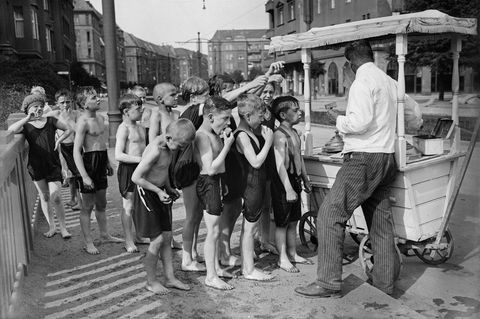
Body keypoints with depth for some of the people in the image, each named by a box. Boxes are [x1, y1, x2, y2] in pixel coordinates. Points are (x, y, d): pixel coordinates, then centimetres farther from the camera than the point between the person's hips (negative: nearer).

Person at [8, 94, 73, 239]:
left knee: (55, 197, -7)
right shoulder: (26, 126, 2)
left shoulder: (51, 121, 4)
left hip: (53, 164, -1)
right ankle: (51, 227, 22)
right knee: (44, 196, 10)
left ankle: (63, 228, 6)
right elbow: (11, 129, -18)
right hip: (36, 166, 1)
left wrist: (58, 141, 2)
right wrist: (28, 118, -19)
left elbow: (68, 129, 13)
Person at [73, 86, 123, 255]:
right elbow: (76, 151, -21)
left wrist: (108, 163, 24)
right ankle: (88, 242, 13)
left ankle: (104, 235, 33)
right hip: (90, 162, -8)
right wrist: (84, 176, -26)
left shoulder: (100, 118, 9)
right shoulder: (83, 122, -17)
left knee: (101, 203, 19)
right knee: (87, 206, 3)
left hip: (101, 162, 8)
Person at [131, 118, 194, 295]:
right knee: (157, 240, -4)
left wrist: (169, 188, 10)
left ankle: (170, 278, 22)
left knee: (167, 237, 11)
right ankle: (151, 282, 14)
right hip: (146, 194, -9)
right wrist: (158, 191, -21)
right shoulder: (155, 150, -27)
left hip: (159, 192, 9)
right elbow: (136, 177, -25)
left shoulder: (167, 145, 0)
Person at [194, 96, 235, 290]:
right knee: (213, 231, -3)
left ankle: (215, 267, 32)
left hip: (216, 182, 10)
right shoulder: (203, 136, -20)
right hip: (208, 183, -10)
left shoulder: (213, 133, 9)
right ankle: (211, 276, 8)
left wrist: (224, 139, 6)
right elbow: (210, 168, -26)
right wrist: (227, 145, -22)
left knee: (214, 230, 18)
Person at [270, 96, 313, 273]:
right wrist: (288, 189, -25)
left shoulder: (294, 132, 12)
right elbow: (280, 164, -23)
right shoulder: (280, 135, -17)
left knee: (293, 221, 16)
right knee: (282, 222, 1)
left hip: (295, 180, 9)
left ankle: (292, 254, 28)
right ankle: (283, 259, 11)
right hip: (283, 182, -9)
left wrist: (305, 179, 25)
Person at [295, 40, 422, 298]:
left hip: (364, 158, -9)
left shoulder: (363, 81, -9)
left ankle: (329, 283, -7)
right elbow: (415, 118, 24)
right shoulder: (390, 82, 17)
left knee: (330, 214, -8)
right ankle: (384, 285, 23)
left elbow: (360, 122, -22)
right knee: (381, 222, 13)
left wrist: (338, 120, -4)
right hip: (386, 158, 9)